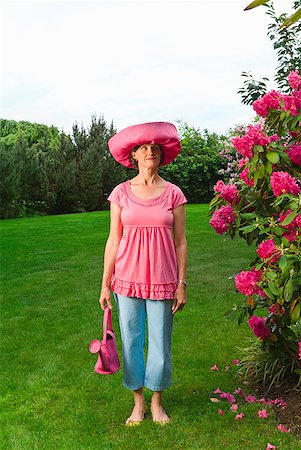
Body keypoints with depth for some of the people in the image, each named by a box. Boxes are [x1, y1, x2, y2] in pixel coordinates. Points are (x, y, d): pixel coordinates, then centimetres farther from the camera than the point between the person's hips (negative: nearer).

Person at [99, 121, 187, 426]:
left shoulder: (173, 193, 0)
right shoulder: (121, 192, 1)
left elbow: (180, 243, 2)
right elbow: (113, 241, 3)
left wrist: (182, 284, -1)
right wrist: (105, 284, 2)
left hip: (162, 280, 0)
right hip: (128, 278, 1)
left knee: (160, 341, 8)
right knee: (131, 340, 8)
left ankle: (157, 402, 30)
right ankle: (138, 403, 28)